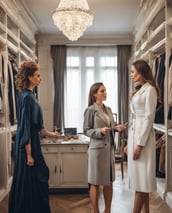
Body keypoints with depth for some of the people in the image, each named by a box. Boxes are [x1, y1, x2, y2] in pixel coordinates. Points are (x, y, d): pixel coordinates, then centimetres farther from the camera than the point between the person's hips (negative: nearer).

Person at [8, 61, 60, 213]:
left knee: (35, 180, 17)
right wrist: (29, 154, -21)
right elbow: (25, 127, -21)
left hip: (32, 143, 10)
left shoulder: (29, 95, 11)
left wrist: (49, 133, 24)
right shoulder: (26, 97, -18)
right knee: (30, 181, 1)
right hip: (28, 146, -10)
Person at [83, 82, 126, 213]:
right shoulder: (90, 110, -9)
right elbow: (86, 131, -9)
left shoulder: (108, 109, 11)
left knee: (109, 181, 14)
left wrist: (117, 128, -3)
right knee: (95, 183, 4)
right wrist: (100, 131, -23)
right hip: (97, 149, -7)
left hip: (110, 148, 7)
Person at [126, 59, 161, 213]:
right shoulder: (138, 90, 17)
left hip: (143, 136, -9)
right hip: (134, 134, 9)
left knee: (141, 178, -3)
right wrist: (129, 142, 16)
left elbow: (149, 118, -14)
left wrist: (140, 144, -17)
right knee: (139, 178, 11)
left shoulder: (149, 89, -9)